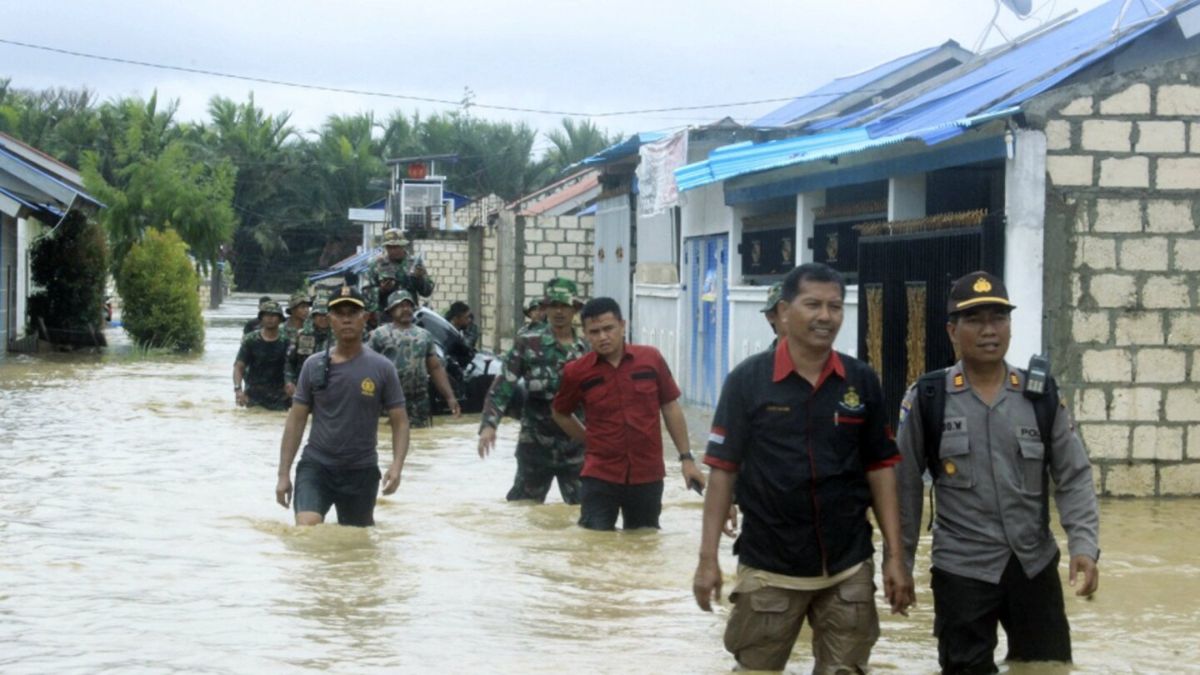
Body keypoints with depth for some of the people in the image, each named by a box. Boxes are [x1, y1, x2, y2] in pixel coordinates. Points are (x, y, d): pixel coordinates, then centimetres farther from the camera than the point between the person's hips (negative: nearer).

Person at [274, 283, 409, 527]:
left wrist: (397, 464, -18)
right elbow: (296, 420, 4)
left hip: (362, 471, 1)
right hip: (316, 465, 0)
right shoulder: (314, 366, 0)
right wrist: (284, 473, -1)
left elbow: (399, 421, 0)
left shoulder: (382, 368, -2)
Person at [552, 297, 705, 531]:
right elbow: (561, 414, 14)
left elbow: (670, 407, 6)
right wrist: (592, 441, 7)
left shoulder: (651, 359, -2)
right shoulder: (577, 372, -5)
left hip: (648, 476, 1)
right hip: (600, 477, -1)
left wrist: (686, 458, 5)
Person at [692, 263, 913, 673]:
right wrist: (708, 558, -7)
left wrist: (894, 555, 1)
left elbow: (880, 469, 6)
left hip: (849, 570, 2)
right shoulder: (748, 380, -6)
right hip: (768, 570, -2)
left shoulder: (862, 382, 2)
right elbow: (723, 470, -3)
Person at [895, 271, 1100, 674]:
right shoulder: (927, 400, -5)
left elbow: (1073, 478, 1)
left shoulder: (1042, 397, 0)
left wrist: (1084, 546, -12)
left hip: (1035, 566, 2)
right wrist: (900, 564, 0)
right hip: (962, 571, -2)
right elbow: (905, 486, 0)